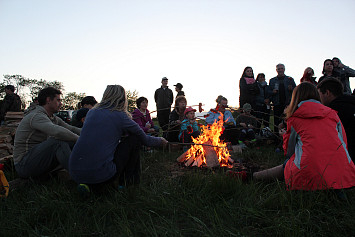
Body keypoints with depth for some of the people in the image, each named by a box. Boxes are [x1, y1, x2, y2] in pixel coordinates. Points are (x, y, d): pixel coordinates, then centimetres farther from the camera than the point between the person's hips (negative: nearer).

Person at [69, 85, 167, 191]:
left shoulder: (92, 112, 13)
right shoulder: (121, 116, -2)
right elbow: (145, 140, 9)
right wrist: (161, 140, 31)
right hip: (100, 173, -6)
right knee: (134, 138, 9)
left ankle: (92, 185, 14)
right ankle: (127, 180, 19)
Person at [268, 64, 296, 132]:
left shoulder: (290, 79, 13)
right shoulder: (272, 80, 14)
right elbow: (268, 92, 11)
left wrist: (291, 89, -11)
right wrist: (272, 92, -10)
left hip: (288, 104, 0)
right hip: (277, 105, 0)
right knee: (277, 122, -1)